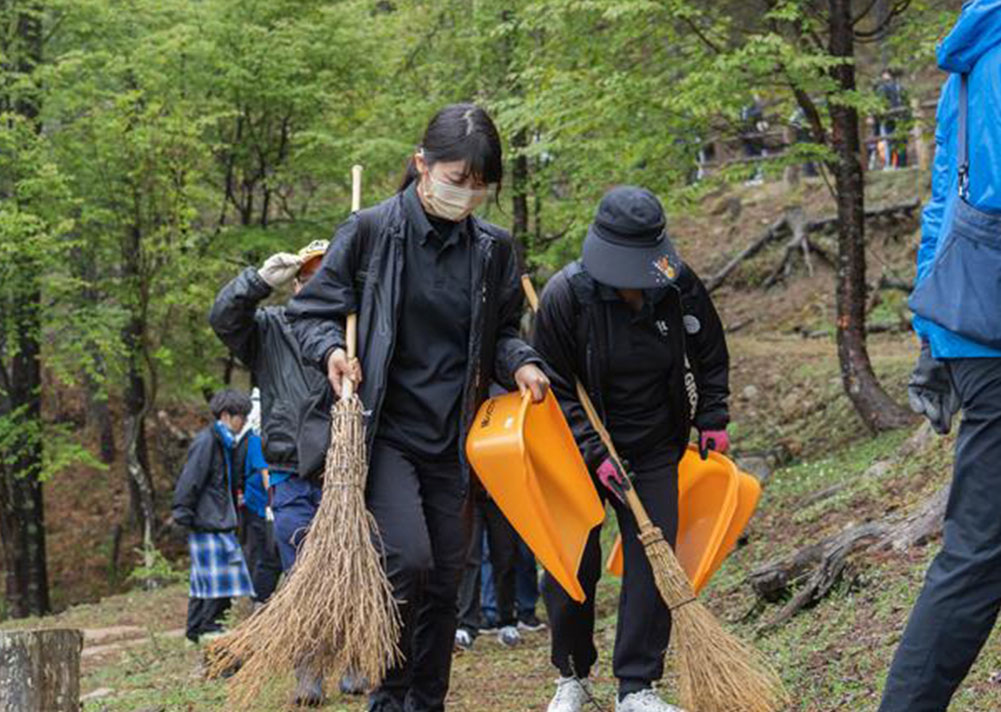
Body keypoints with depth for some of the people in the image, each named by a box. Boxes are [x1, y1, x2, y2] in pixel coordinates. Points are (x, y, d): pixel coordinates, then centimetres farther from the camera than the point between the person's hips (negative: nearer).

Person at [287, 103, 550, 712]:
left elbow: (502, 333, 17)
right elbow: (312, 311, 2)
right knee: (408, 560, -20)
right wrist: (331, 349, -19)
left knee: (446, 581, 8)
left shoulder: (493, 249, 5)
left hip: (451, 439, 5)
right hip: (383, 429, -5)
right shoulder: (371, 232, -6)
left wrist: (519, 363, -5)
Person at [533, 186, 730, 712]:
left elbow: (711, 358, 9)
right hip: (580, 450, -2)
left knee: (653, 561, -4)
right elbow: (555, 388, -13)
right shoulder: (566, 294, -19)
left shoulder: (682, 288, -10)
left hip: (655, 450, 2)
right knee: (572, 566, 1)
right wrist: (594, 452, -18)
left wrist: (712, 420, 3)